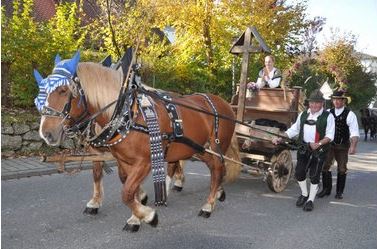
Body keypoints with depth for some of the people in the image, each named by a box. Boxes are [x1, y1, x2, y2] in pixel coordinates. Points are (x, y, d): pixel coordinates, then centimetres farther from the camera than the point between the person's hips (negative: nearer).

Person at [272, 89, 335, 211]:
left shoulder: (328, 116, -4)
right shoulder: (303, 115, 9)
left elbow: (330, 135, -8)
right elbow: (294, 129, 13)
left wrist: (319, 143, -24)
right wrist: (280, 139, 3)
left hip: (319, 151, -4)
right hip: (303, 149, 4)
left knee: (314, 176, 1)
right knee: (299, 173, 2)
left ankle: (310, 200, 15)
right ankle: (304, 194, 27)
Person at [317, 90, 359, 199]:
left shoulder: (350, 115, -10)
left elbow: (354, 133, -16)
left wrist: (353, 146, -29)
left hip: (343, 146, -2)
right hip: (329, 144, 2)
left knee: (342, 169, 9)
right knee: (325, 166, 2)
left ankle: (339, 192, 23)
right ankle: (326, 189, 17)